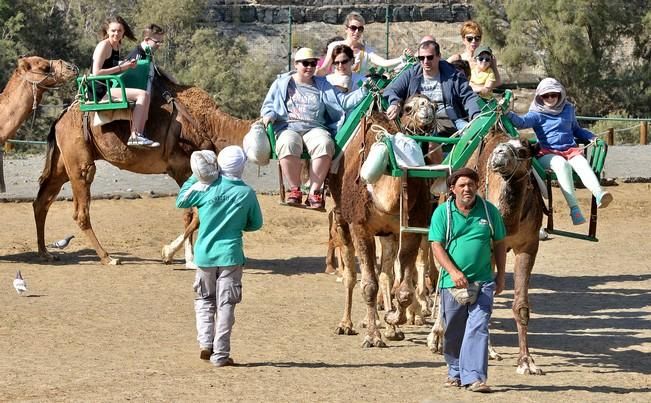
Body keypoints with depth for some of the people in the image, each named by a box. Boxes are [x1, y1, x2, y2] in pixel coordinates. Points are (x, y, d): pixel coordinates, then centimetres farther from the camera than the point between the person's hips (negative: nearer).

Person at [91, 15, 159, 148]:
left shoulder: (117, 46, 16)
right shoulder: (104, 46, -12)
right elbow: (96, 72, -19)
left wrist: (127, 65, 5)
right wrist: (121, 67, -16)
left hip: (110, 88, 10)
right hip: (101, 91, -10)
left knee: (145, 96, 4)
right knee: (143, 94, -19)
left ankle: (139, 135, -7)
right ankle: (134, 136, -23)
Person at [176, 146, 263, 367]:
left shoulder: (207, 187, -7)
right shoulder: (247, 193, -6)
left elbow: (181, 201, 8)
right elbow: (256, 224, 7)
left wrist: (195, 178, 11)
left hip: (205, 253, 1)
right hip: (230, 255, -1)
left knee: (204, 299, 18)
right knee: (226, 304, 4)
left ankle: (205, 343, 3)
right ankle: (220, 354, 2)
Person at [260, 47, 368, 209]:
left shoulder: (322, 85, 21)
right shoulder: (282, 83, 17)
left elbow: (343, 101, 13)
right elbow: (268, 105, 17)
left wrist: (364, 91, 0)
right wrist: (269, 115, -7)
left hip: (315, 128, 1)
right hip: (288, 127, -1)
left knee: (324, 144, -35)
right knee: (288, 144, -38)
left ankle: (314, 192, -29)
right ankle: (295, 189, -25)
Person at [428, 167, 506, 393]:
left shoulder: (489, 211, 3)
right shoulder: (442, 212, -1)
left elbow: (499, 244, 11)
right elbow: (437, 246, -6)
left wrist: (501, 276, 10)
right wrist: (453, 272, -19)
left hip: (483, 282, 0)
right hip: (452, 282, 0)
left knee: (478, 328, -11)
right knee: (453, 332, 10)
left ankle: (474, 377, -13)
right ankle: (455, 372, 29)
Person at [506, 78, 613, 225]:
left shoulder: (568, 110, 20)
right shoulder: (537, 114, 7)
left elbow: (576, 129, 34)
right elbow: (522, 122, -12)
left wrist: (591, 137, 21)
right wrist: (508, 114, -30)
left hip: (570, 150, 3)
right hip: (548, 153, -3)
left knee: (582, 164, -31)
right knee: (562, 164, -37)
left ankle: (599, 195, -55)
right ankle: (574, 208, -46)